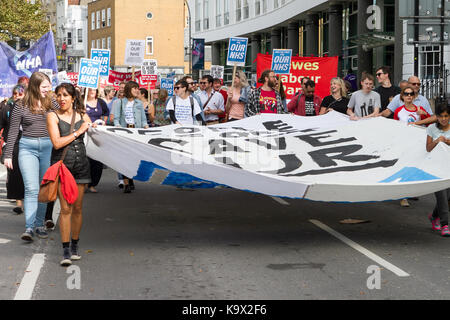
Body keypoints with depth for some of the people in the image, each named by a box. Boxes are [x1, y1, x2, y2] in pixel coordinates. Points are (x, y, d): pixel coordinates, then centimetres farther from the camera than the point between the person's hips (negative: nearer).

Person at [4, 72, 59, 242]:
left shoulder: (52, 104, 7)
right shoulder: (21, 106, 0)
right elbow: (13, 131, 3)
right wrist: (8, 155, 1)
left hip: (49, 147, 3)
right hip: (28, 148, -3)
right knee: (31, 189, -11)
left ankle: (39, 224, 20)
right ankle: (29, 227, -12)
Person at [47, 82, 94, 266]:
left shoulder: (82, 116, 8)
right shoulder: (53, 116, -1)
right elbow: (57, 143, -12)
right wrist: (78, 132, -11)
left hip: (80, 165, 3)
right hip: (61, 164, -3)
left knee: (77, 208, 7)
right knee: (65, 208, -7)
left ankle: (75, 246, 20)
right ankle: (65, 250, -3)